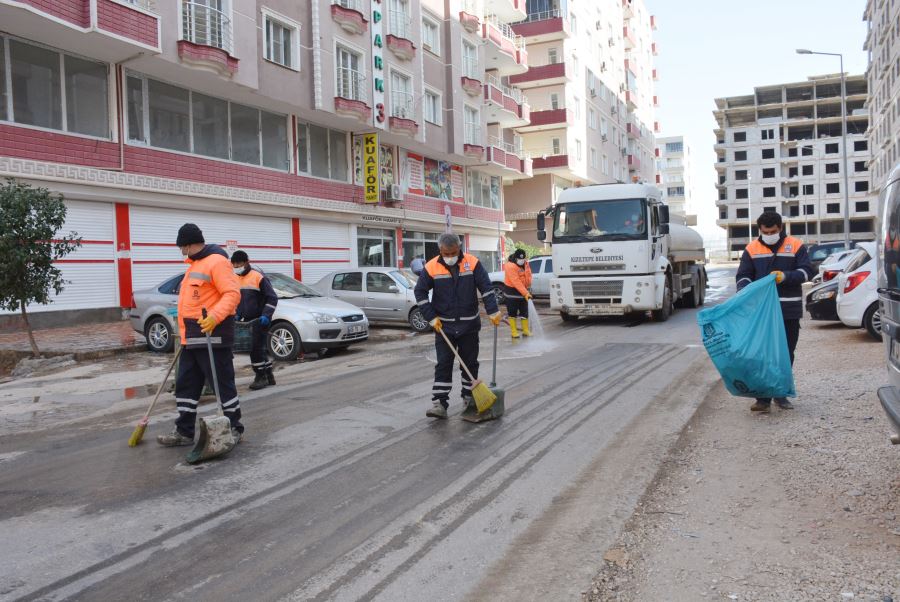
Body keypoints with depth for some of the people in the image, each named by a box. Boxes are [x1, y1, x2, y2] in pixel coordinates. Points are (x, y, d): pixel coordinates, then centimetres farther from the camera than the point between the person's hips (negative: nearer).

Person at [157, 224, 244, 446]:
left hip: (211, 333, -10)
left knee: (222, 383, -2)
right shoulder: (195, 264, 21)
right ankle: (184, 431, 21)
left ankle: (234, 429, 8)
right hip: (192, 337, 10)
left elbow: (232, 294, -20)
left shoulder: (216, 261, -12)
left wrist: (214, 316, -33)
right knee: (186, 384, 12)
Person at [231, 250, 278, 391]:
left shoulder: (258, 277, -11)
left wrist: (266, 315, -18)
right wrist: (237, 314, 10)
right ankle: (269, 376, 23)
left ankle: (261, 377, 3)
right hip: (246, 321, 7)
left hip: (259, 320, -7)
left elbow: (272, 298, -11)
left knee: (256, 348, -8)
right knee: (259, 349, 12)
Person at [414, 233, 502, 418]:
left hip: (469, 324, 1)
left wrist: (493, 312, -15)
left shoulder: (473, 263, -8)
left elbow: (486, 288, -7)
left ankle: (469, 397, 28)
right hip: (443, 325, -1)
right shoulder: (431, 268, -8)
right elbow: (420, 293, -2)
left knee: (470, 362, 11)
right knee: (443, 364, -3)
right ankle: (439, 403, -3)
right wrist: (432, 318, -7)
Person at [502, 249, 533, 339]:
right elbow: (516, 282, -29)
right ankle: (514, 332, 8)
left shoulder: (525, 264, 2)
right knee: (512, 313, 2)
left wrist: (526, 292, 4)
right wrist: (526, 293, -34)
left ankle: (526, 330, 19)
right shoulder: (510, 266, -23)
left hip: (523, 291, 7)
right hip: (512, 291, -7)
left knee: (524, 311, 10)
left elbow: (528, 275, 12)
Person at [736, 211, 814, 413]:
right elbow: (743, 276, 4)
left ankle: (781, 394, 23)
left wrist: (785, 276, -21)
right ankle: (763, 398, -1)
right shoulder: (752, 249, 5)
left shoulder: (795, 246, 4)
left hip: (789, 311, 1)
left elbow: (806, 271, -3)